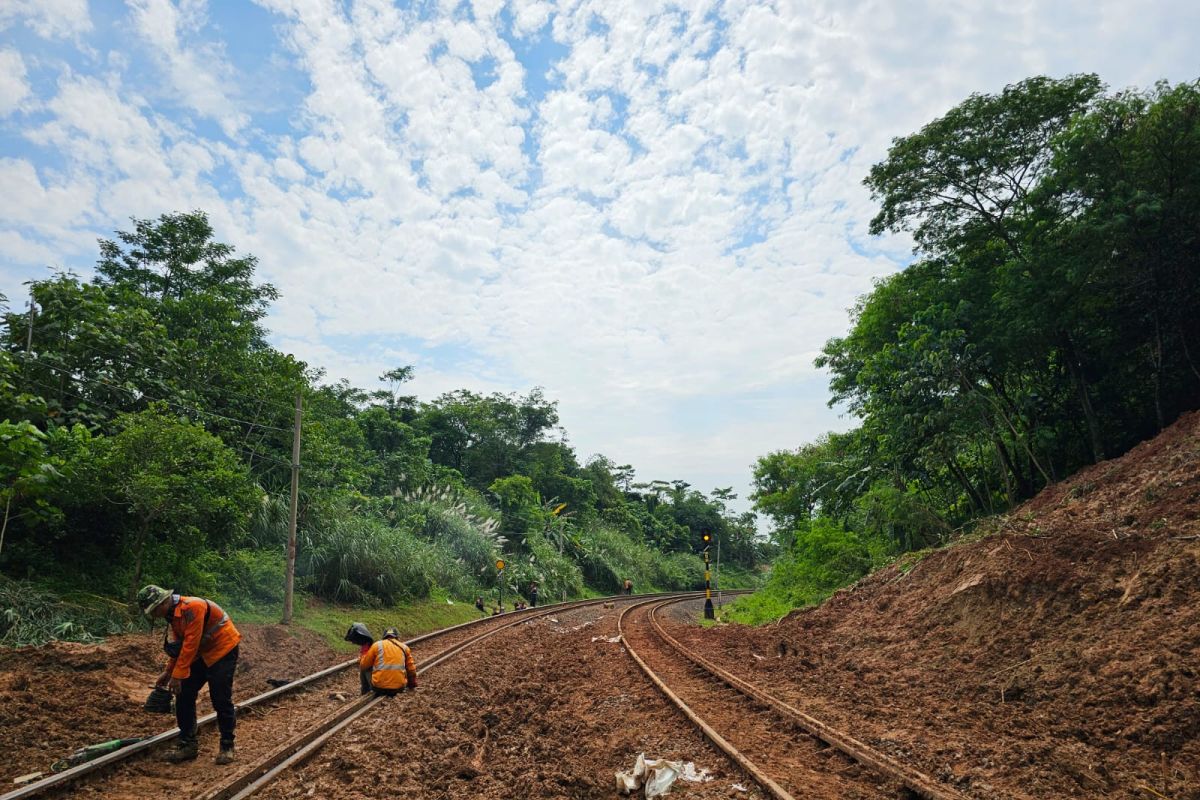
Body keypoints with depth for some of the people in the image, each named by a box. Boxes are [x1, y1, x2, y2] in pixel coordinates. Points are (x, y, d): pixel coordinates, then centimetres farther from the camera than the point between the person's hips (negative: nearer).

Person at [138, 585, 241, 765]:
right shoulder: (172, 615, 5)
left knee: (221, 700, -7)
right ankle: (187, 744, 15)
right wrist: (168, 672, 11)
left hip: (223, 651, -9)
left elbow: (191, 643, -26)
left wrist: (178, 675, -23)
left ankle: (227, 746, 7)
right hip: (201, 654, 9)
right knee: (184, 696, 3)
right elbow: (179, 645, 16)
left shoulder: (192, 607, -26)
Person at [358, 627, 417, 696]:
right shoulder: (404, 647, 13)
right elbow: (411, 669, 14)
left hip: (379, 687, -2)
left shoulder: (377, 645, 7)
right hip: (398, 688, 2)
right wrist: (412, 685, 28)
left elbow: (363, 666, 10)